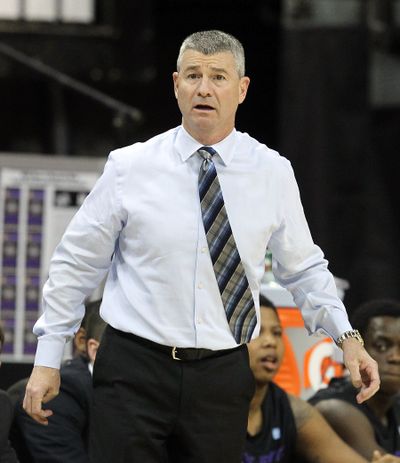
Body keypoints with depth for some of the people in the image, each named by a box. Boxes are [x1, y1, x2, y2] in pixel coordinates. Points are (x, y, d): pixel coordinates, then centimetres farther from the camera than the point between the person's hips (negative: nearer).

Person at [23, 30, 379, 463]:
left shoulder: (273, 172, 3)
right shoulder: (130, 167, -1)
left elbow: (304, 269, 13)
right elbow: (76, 263, 5)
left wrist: (346, 335, -1)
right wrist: (47, 359, 4)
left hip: (223, 377, 2)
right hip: (134, 371, -1)